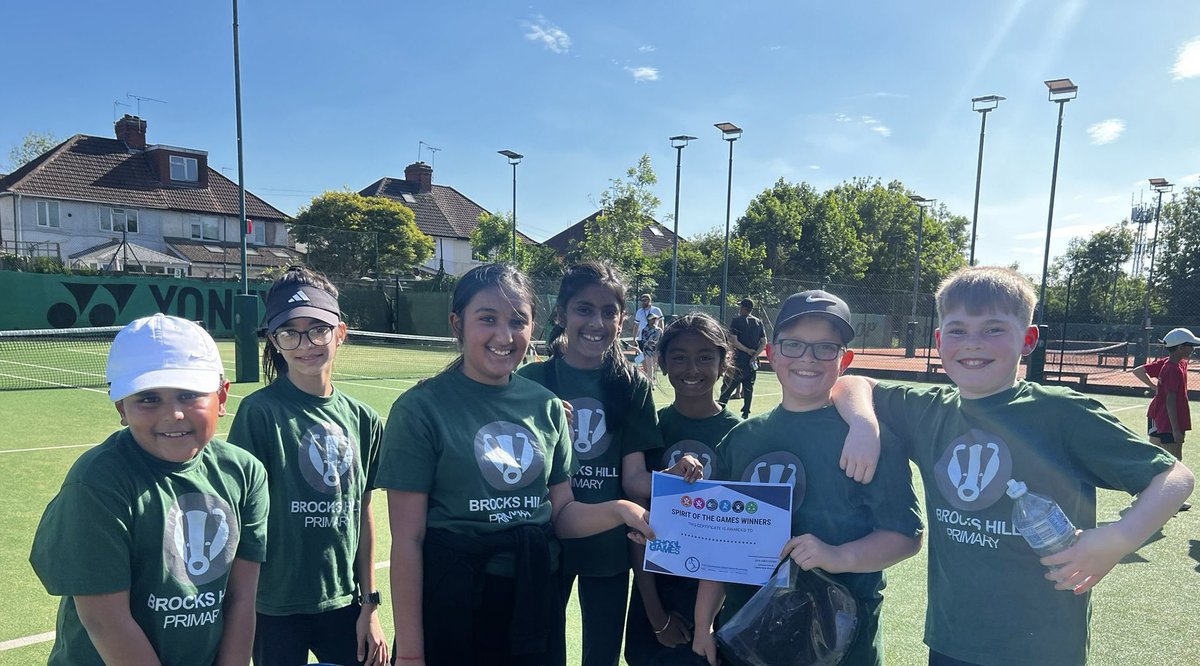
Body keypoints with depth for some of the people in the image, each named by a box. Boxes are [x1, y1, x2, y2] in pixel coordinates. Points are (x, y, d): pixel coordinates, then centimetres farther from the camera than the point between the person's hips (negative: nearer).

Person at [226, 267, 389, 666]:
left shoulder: (363, 420, 0)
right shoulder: (260, 412, -12)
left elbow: (362, 514, 6)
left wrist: (370, 605, 7)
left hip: (345, 604, 3)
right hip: (278, 607, -3)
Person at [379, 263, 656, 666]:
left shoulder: (547, 407, 1)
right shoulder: (421, 409, -13)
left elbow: (561, 515, 7)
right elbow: (408, 541, -12)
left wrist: (621, 510, -11)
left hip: (535, 602, 4)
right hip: (450, 606, -4)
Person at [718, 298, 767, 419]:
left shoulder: (737, 320, -5)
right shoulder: (758, 322, 10)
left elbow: (733, 340, -15)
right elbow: (764, 342, 5)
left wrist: (747, 350, -11)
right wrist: (755, 354, -5)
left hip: (739, 359, -5)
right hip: (753, 361, 5)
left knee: (729, 386, -1)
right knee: (748, 387, 10)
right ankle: (746, 413, 12)